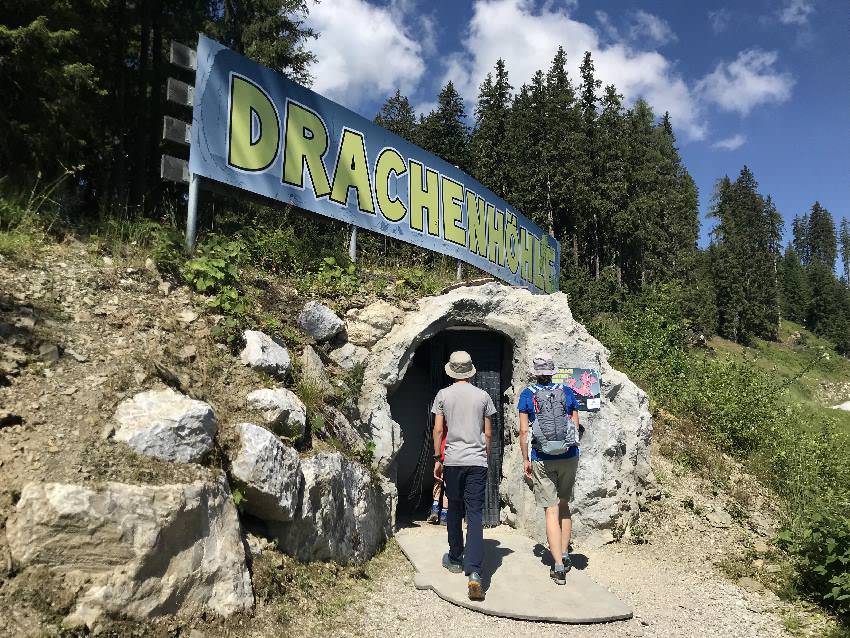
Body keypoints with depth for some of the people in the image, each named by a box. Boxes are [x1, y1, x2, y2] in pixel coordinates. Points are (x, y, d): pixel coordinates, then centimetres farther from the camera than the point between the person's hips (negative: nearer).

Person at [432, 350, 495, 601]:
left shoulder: (443, 395, 2)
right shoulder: (483, 396, 5)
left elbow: (438, 430, 1)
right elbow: (488, 434, 7)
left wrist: (437, 459, 8)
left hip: (453, 460, 0)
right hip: (478, 461, 0)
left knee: (454, 510, 17)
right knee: (475, 515, -4)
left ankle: (455, 559, 31)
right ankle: (474, 572, -15)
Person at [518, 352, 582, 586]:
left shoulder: (527, 395, -2)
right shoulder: (567, 392, 3)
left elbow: (524, 431, -4)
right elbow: (576, 427, 5)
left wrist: (525, 459, 3)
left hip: (542, 460, -2)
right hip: (569, 457, 2)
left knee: (551, 510, 2)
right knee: (564, 505, 21)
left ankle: (558, 566, -1)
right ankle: (564, 554, 25)